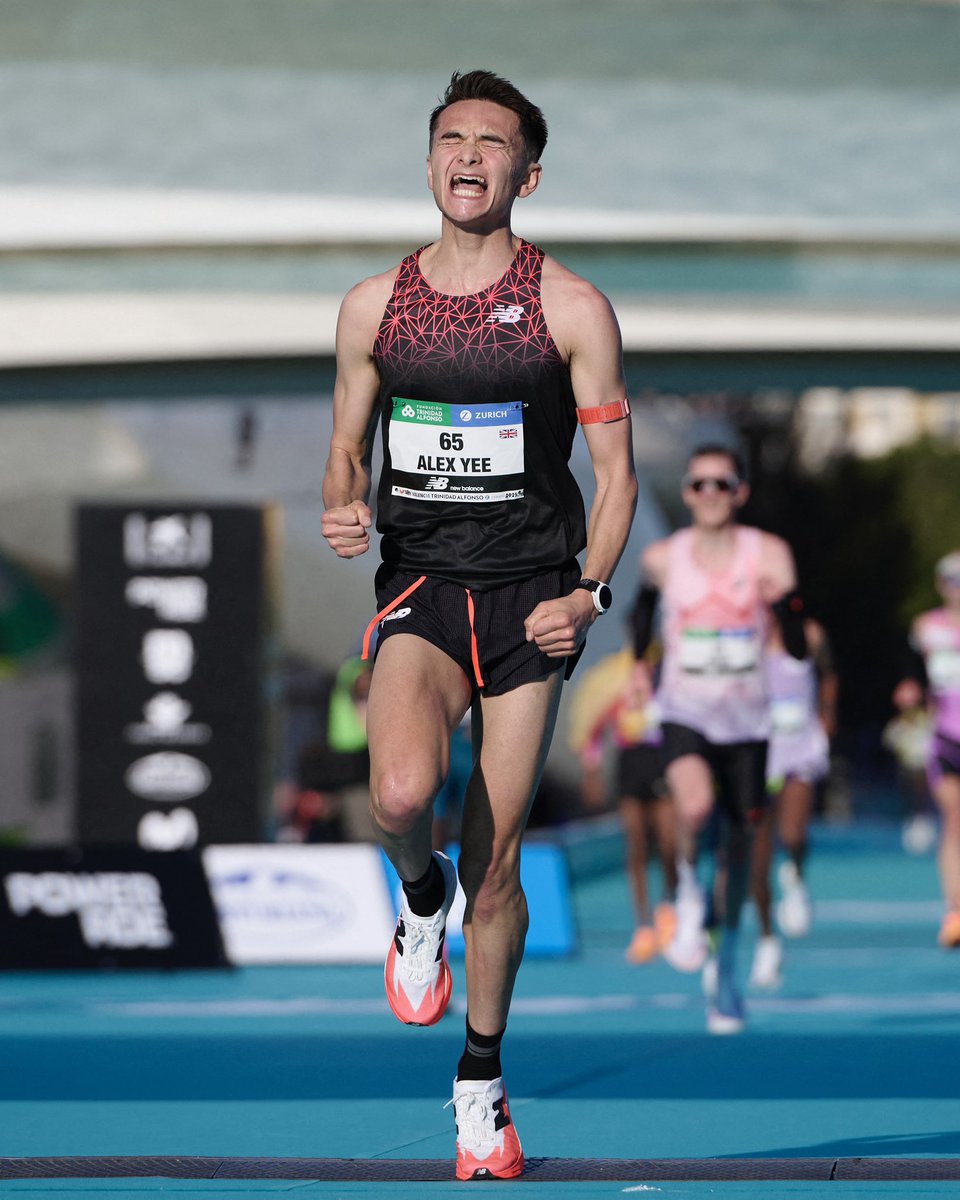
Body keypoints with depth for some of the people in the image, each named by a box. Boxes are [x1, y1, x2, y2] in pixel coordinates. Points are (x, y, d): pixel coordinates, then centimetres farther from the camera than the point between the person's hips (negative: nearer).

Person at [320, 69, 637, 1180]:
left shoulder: (570, 309, 1)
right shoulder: (374, 305, 7)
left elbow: (616, 474, 4)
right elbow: (346, 449, 16)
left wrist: (590, 592, -11)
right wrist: (343, 509, -7)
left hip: (530, 601, -1)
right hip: (419, 589, 1)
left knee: (494, 863, 2)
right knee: (401, 794, -29)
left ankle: (481, 1081, 21)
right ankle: (421, 899, 7)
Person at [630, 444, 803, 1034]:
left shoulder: (769, 555, -6)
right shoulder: (662, 558, -2)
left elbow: (799, 649, -11)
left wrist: (786, 602, -28)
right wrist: (640, 661, 18)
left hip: (747, 720, 1)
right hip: (684, 714, -1)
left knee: (741, 843, 8)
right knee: (696, 805, -32)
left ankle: (727, 963, 27)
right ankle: (689, 889, -1)